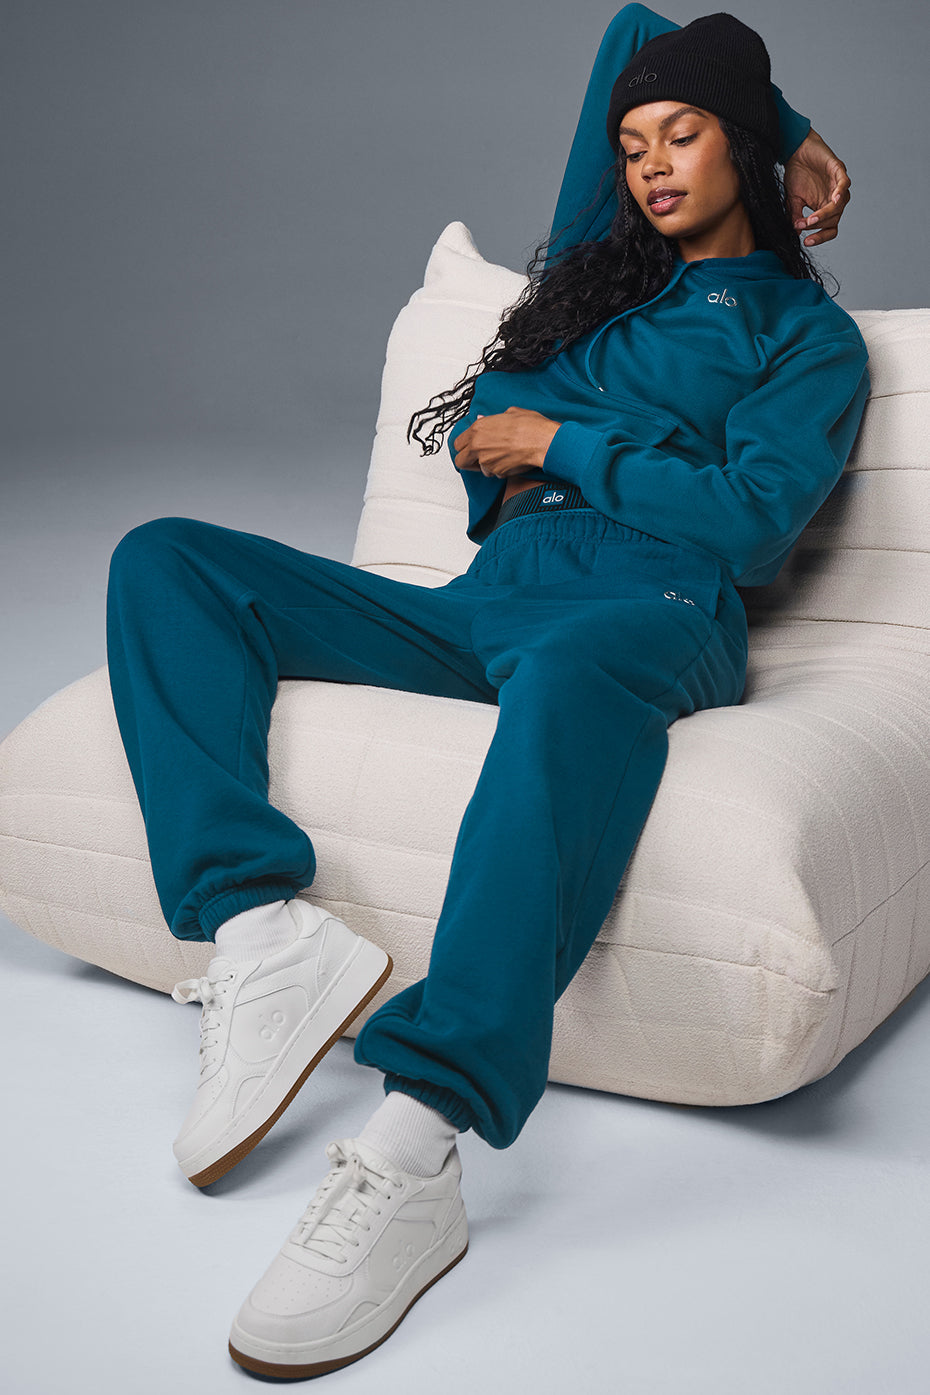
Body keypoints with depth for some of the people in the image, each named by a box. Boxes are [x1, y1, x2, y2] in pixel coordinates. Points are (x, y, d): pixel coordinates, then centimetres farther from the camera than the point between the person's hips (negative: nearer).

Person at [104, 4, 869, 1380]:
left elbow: (751, 521, -2)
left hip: (649, 614, -6)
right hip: (484, 607, 6)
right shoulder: (604, 269, 31)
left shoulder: (807, 331, 16)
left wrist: (563, 445, 1)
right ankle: (263, 932, -32)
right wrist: (793, 129, 42)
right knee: (165, 559, -10)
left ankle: (411, 1158, -53)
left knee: (573, 671, -45)